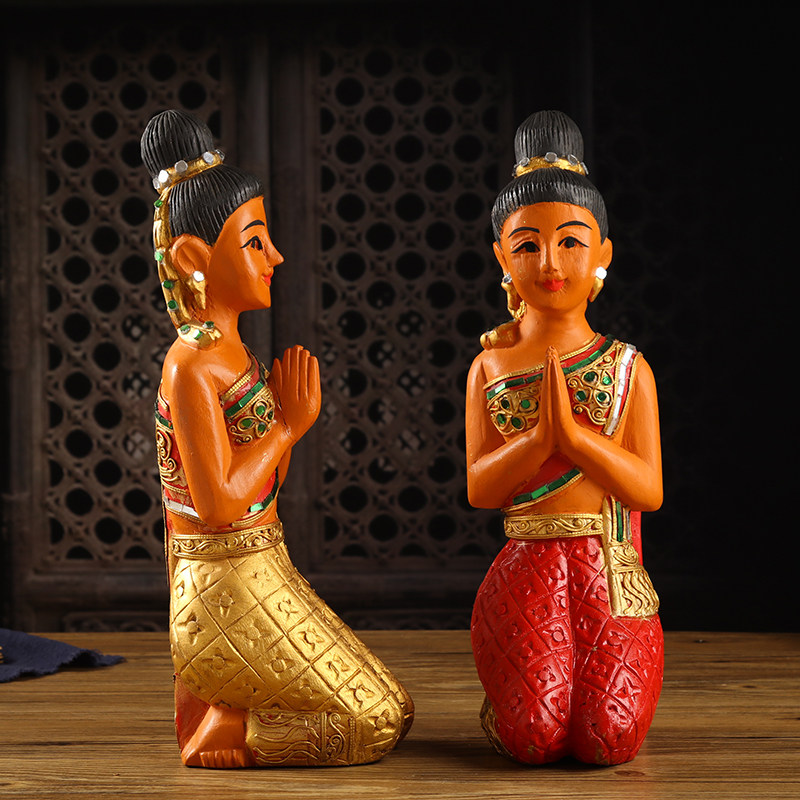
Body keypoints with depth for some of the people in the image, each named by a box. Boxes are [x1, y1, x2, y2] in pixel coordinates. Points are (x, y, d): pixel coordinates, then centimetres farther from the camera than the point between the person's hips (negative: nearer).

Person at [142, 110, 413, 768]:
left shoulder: (229, 352, 11)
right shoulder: (191, 366, -18)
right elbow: (219, 504, -22)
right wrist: (291, 424, -16)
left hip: (260, 579, 9)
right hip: (232, 592, -9)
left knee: (385, 709, 20)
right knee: (381, 723, 0)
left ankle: (202, 701, 14)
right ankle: (221, 731, 0)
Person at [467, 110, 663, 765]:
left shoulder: (628, 368, 3)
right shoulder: (490, 366, 5)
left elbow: (649, 490, -5)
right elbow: (479, 488, -2)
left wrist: (575, 434, -18)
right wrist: (539, 437, -19)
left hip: (611, 570, 0)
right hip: (527, 569, 0)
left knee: (608, 742, -13)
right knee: (534, 740, -14)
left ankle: (602, 683, 24)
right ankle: (505, 698, 23)